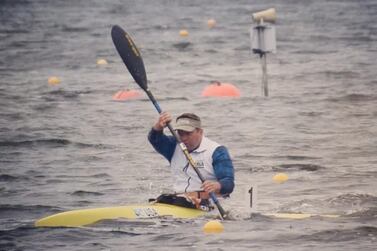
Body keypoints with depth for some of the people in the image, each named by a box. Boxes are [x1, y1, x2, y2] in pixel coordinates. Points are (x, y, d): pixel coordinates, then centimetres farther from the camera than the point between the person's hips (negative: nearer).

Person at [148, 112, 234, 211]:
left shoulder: (216, 151, -3)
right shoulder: (175, 147, 17)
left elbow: (229, 184, -13)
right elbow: (155, 140, -1)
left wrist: (217, 186, -37)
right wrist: (158, 127, -24)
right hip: (178, 199, 6)